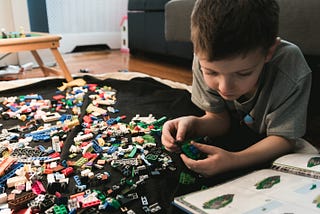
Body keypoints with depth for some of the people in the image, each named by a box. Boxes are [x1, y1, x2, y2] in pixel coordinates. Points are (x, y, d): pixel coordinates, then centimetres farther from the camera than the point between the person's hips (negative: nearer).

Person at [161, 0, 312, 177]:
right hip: (237, 134, 2)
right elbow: (220, 119, -13)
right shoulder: (207, 59, -25)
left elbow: (283, 139, -24)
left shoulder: (291, 70, -33)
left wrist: (234, 160, -40)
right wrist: (193, 124, -35)